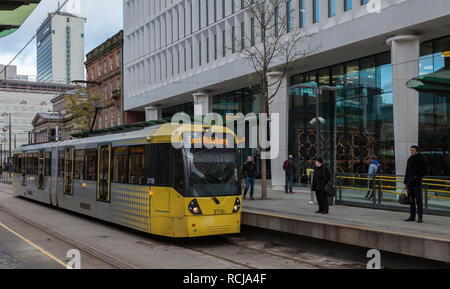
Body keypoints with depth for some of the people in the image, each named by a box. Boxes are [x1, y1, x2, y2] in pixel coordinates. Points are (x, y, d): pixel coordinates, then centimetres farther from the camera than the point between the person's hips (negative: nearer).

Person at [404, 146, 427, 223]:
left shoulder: (420, 160, -5)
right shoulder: (409, 159, 14)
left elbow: (424, 171, -6)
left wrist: (417, 177, -18)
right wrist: (406, 183, 14)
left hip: (417, 183, -6)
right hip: (410, 183, 6)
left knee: (419, 200, -5)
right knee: (411, 200, 9)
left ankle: (420, 217, -2)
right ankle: (412, 216, 16)